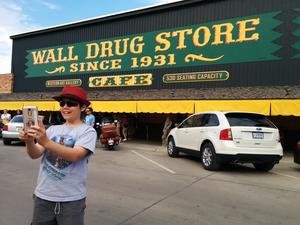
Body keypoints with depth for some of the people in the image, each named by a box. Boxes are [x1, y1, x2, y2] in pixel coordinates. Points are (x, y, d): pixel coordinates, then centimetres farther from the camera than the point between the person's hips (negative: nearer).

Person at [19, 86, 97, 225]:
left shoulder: (88, 131, -8)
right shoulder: (52, 129, 6)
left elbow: (74, 155, -23)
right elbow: (35, 155, -2)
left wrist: (46, 142, -34)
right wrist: (29, 141, -23)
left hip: (71, 199, -4)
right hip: (43, 196, 4)